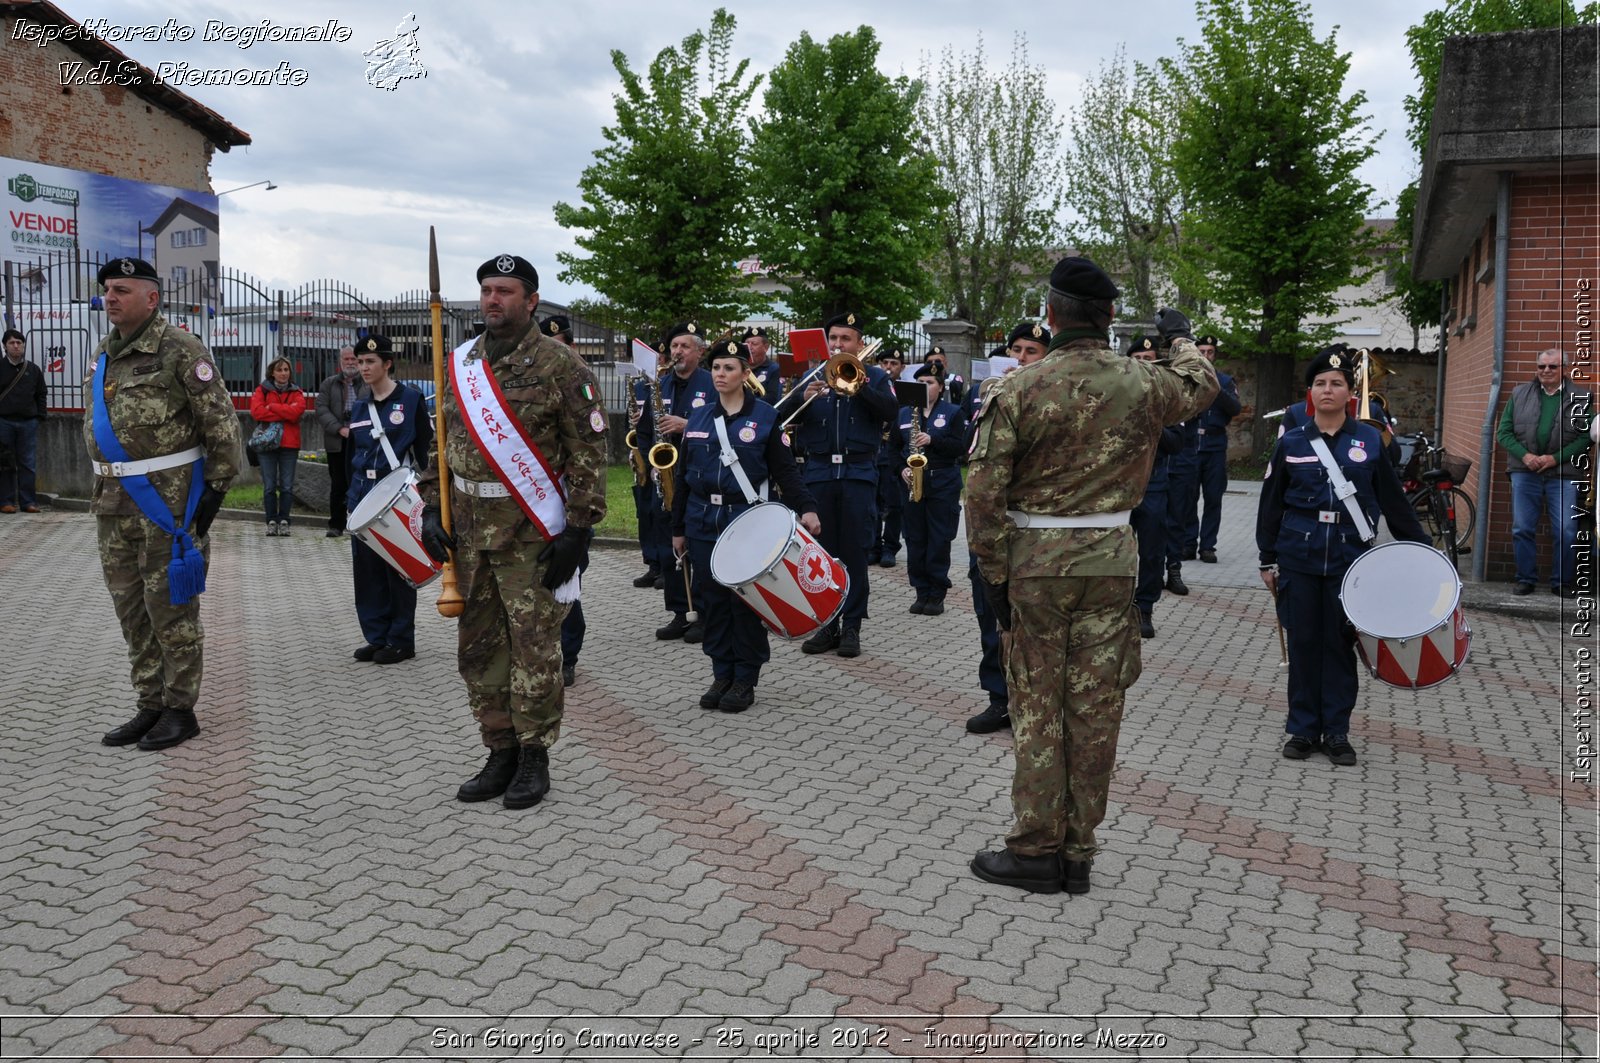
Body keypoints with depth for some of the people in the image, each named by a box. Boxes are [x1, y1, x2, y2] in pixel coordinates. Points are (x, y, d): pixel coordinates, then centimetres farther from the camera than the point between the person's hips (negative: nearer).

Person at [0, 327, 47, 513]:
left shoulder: (33, 370, 10)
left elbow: (40, 395, 15)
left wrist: (40, 416, 5)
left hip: (28, 423, 2)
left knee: (28, 463, 2)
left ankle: (28, 501, 5)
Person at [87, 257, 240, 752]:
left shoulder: (180, 350, -10)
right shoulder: (102, 355, 14)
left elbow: (221, 421, -12)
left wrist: (216, 485, -14)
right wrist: (104, 487, 19)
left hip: (168, 501, -8)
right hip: (114, 505, 8)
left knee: (170, 607, -1)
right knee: (131, 609, 12)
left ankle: (180, 710, 11)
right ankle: (150, 705, 24)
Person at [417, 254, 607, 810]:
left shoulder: (559, 364, -8)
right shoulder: (461, 363, 11)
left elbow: (589, 452, -10)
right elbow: (442, 442, 17)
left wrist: (577, 530, -15)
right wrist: (431, 508, 8)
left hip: (532, 534, -6)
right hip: (469, 533, 6)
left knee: (534, 646, 0)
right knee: (478, 648, 10)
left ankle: (534, 758, 13)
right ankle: (501, 753, 23)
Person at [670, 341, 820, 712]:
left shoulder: (765, 416, -2)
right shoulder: (698, 418, 9)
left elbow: (785, 469, -3)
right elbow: (683, 476, 12)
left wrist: (806, 508, -17)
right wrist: (678, 528, 12)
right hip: (703, 523, 4)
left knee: (745, 601, 0)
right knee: (714, 599, 7)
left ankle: (745, 680, 11)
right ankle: (722, 674, 19)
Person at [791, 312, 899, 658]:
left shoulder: (875, 376, 9)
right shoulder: (813, 376, 13)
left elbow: (891, 411, -9)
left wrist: (860, 385, -19)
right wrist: (804, 398, -17)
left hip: (858, 473, -2)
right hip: (818, 472, 2)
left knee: (854, 552, -1)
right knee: (822, 551, 4)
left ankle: (851, 627, 6)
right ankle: (826, 625, 12)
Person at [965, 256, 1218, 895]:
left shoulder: (1018, 389, -12)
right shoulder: (1145, 386, -2)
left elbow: (984, 494, -14)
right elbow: (1203, 386, 22)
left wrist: (994, 575, -5)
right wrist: (1181, 339, 42)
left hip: (1035, 560, -2)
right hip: (1111, 561, 3)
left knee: (1038, 706, 7)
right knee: (1095, 707, 9)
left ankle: (1037, 850, 14)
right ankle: (1078, 854, 19)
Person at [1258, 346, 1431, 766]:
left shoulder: (1370, 441, 2)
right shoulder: (1291, 442, 2)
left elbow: (1392, 499, 7)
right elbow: (1271, 504, 4)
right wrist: (1268, 559, 3)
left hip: (1349, 555, 0)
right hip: (1299, 554, 0)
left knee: (1340, 643, 6)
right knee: (1302, 642, 5)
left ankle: (1336, 732, 16)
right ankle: (1304, 729, 16)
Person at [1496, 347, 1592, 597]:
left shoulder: (1580, 398, 4)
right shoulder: (1519, 394, 9)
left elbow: (1586, 436, -1)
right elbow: (1504, 432, 7)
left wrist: (1555, 458, -10)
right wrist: (1524, 455, -7)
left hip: (1563, 474, -2)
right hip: (1525, 471, 2)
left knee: (1566, 532, -4)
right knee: (1522, 529, 2)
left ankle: (1562, 582, 9)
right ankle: (1526, 579, 13)